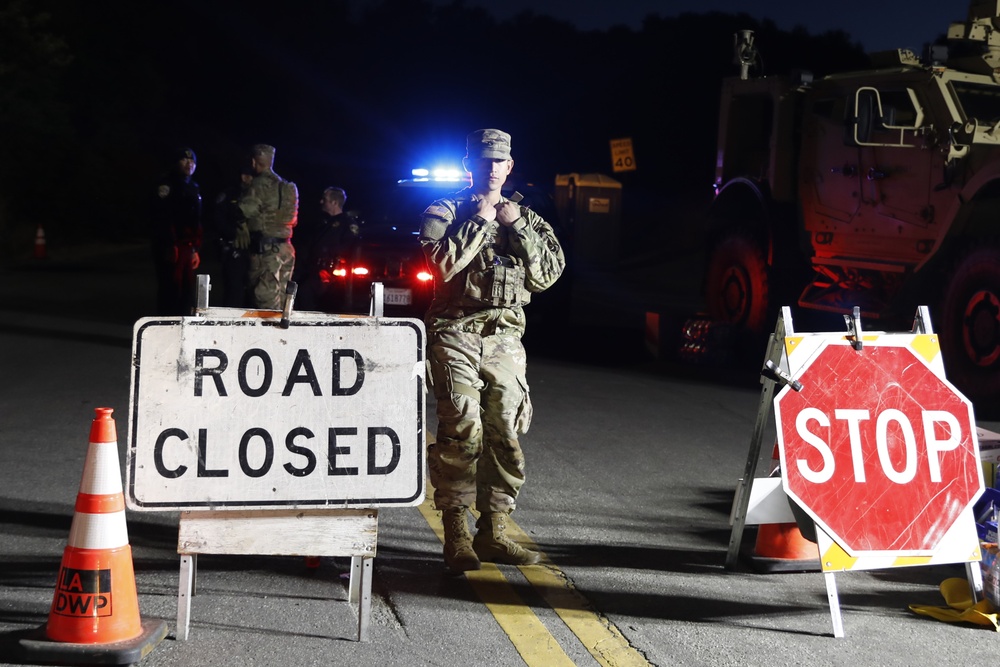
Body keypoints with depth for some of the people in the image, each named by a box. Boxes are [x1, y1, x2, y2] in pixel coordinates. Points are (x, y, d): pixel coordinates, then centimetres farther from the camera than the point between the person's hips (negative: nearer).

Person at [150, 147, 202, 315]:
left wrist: (196, 249, 19)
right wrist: (169, 245, -21)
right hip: (170, 246, -8)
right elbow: (162, 217, -15)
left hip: (187, 246, 8)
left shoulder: (194, 189, 21)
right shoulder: (167, 184, -5)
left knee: (187, 289, 8)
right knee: (171, 288, -9)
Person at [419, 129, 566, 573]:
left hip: (504, 336, 4)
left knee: (506, 433, 1)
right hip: (456, 332, -4)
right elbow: (444, 264, -11)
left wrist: (517, 228, -2)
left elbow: (548, 274, 6)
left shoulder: (526, 219, 17)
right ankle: (455, 534, -8)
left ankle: (493, 531, 10)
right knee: (462, 430, -13)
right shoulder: (444, 213, 6)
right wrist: (479, 220, -7)